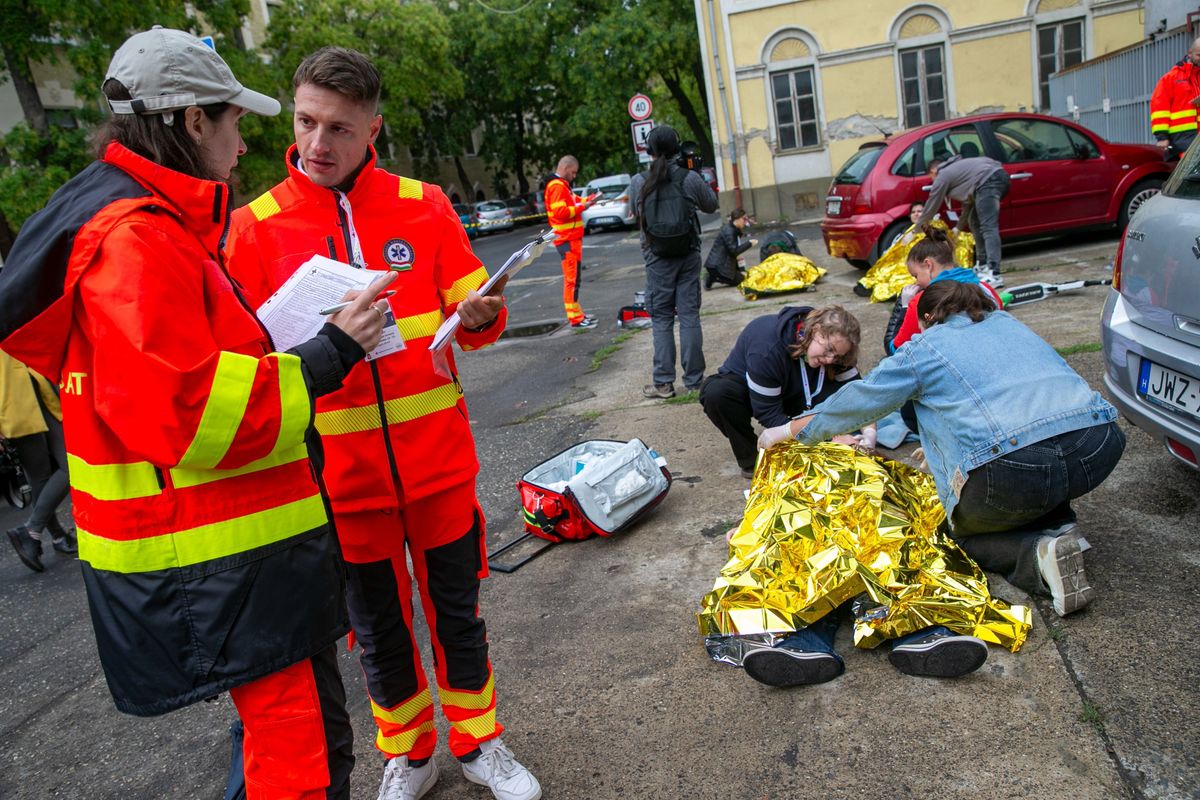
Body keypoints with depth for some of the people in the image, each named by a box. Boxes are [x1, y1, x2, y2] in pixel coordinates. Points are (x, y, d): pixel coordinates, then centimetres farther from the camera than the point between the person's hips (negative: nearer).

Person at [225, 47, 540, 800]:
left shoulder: (424, 206, 0)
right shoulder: (258, 226, -3)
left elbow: (470, 316, 4)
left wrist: (480, 314, -19)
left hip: (438, 458, 1)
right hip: (342, 474, 0)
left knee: (458, 613, 15)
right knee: (379, 629, 16)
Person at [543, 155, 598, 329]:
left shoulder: (563, 185, 20)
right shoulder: (556, 186, -14)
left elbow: (573, 202, 23)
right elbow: (560, 211, -23)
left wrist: (589, 200, 7)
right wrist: (582, 207, -17)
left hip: (572, 238, 11)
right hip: (567, 239, -11)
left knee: (573, 277, 15)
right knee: (572, 279, -10)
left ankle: (577, 313, 22)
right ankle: (575, 318, -9)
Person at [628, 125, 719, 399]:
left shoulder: (638, 182, -7)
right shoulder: (690, 178, -6)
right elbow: (711, 205, 10)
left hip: (657, 260, -1)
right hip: (688, 256, 1)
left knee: (661, 319, 7)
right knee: (689, 315, 6)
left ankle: (664, 383, 6)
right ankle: (693, 380, 9)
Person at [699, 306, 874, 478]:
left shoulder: (833, 348, -20)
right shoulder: (768, 346, -39)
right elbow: (767, 413, -35)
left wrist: (869, 430, -37)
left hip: (790, 395, 4)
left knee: (835, 392, -27)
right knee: (716, 393, -40)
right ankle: (751, 459, -19)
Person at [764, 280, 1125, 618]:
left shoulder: (924, 349, 12)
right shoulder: (1008, 323, 28)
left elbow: (855, 400, 20)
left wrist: (787, 431, 34)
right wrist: (941, 444, 54)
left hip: (1015, 469, -5)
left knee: (965, 532, 23)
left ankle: (1040, 553, -4)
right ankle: (1058, 529, 12)